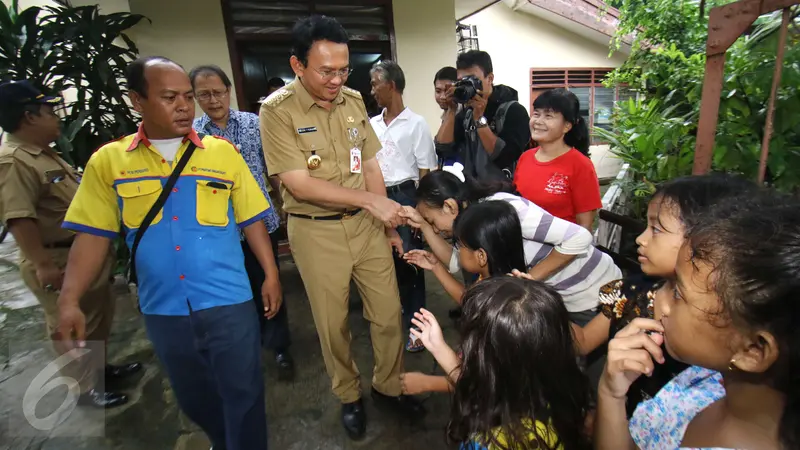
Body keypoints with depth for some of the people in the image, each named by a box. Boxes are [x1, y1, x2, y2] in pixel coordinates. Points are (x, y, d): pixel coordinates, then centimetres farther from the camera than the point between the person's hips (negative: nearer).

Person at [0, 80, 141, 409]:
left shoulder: (44, 154, 12)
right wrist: (42, 264, -30)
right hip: (59, 262, -10)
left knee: (100, 317, 22)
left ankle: (100, 368, 40)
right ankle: (84, 388, 22)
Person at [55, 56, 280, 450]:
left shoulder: (223, 152, -3)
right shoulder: (108, 160, 0)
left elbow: (251, 220, 0)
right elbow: (93, 235, 0)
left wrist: (271, 275, -1)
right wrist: (69, 301, -9)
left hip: (228, 301, -2)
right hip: (163, 309, 3)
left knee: (243, 395, 8)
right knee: (194, 399, 23)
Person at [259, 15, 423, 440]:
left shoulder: (353, 101, 3)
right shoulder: (277, 110, -12)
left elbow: (370, 165, 7)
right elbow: (299, 183, -18)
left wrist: (387, 223, 7)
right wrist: (370, 200, -18)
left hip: (366, 224, 4)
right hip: (315, 231, -4)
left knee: (388, 312, 10)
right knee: (332, 323, 12)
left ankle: (388, 386, 36)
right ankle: (349, 396, 37)